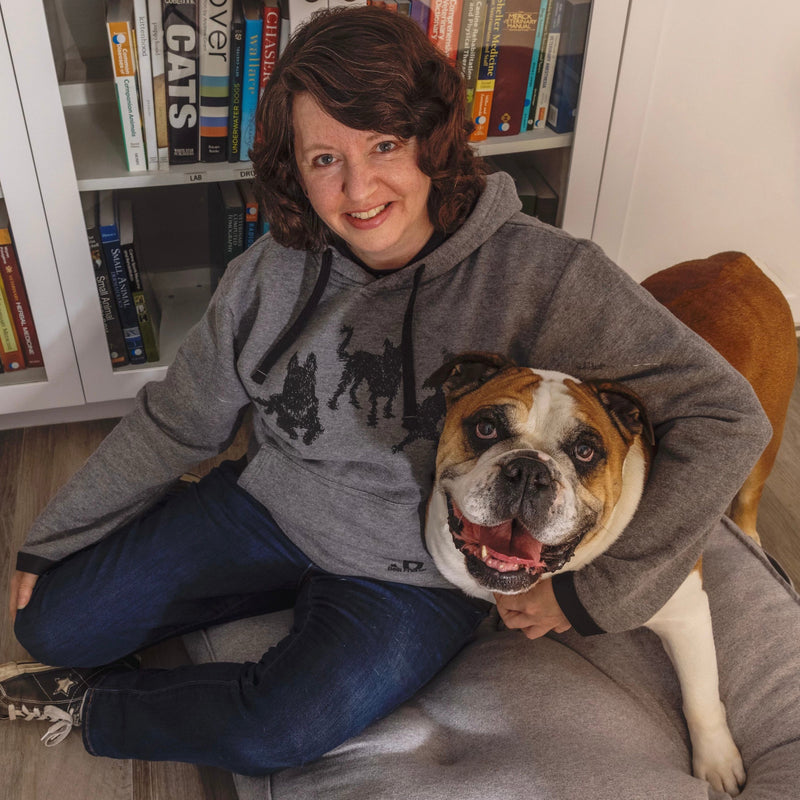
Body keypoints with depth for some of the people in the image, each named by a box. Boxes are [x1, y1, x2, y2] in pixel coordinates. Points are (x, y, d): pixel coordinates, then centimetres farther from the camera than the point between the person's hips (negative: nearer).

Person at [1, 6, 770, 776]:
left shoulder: (540, 275, -23)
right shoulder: (274, 270, -9)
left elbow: (724, 416, -23)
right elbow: (176, 419, 3)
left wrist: (591, 592, -24)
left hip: (414, 572, -3)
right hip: (266, 504, 4)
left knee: (268, 737, -25)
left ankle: (96, 707, 6)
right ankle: (298, 594, 14)